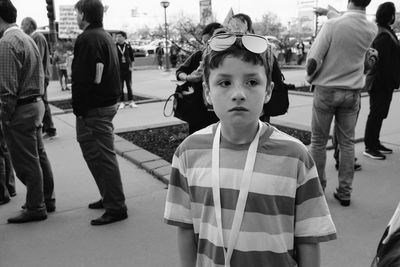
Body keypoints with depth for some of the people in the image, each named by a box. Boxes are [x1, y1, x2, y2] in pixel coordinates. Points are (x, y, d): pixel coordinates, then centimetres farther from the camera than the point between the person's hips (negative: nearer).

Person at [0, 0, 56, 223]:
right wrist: (38, 98, 14)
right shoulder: (28, 39, 12)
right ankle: (47, 200, 29)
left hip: (21, 109, -9)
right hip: (36, 104, 9)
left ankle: (36, 208, 14)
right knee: (39, 156, 17)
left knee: (26, 162, 2)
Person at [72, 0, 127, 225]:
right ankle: (109, 198, 29)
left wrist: (79, 109, -17)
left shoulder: (87, 39, -15)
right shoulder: (106, 37, 17)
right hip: (109, 103, 10)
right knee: (102, 155, 18)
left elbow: (83, 78, -22)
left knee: (102, 156, -4)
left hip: (94, 108, -10)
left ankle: (116, 207, 3)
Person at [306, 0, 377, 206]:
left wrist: (310, 77, 2)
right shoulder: (371, 30, -2)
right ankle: (345, 192, 17)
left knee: (318, 141, 9)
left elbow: (313, 59, -18)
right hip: (352, 92, 4)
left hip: (326, 89, -3)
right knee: (347, 142, 11)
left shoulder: (333, 25, -16)